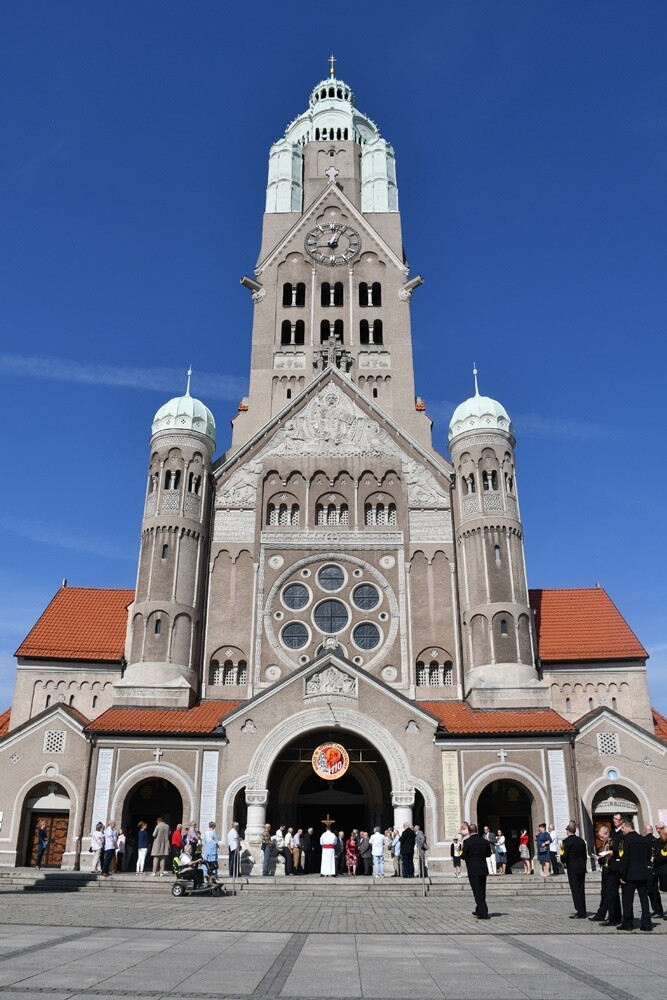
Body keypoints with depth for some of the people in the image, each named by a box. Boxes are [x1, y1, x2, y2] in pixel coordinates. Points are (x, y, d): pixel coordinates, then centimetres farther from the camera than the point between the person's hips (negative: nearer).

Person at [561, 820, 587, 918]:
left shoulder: (567, 841, -12)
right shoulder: (581, 840, 6)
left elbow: (565, 856, -14)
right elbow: (585, 855, 10)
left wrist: (563, 860, 7)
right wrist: (583, 865, 18)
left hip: (572, 868, -6)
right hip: (582, 868, 6)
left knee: (575, 890, -1)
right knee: (581, 890, 14)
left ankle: (580, 913, -1)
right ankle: (583, 912, 20)